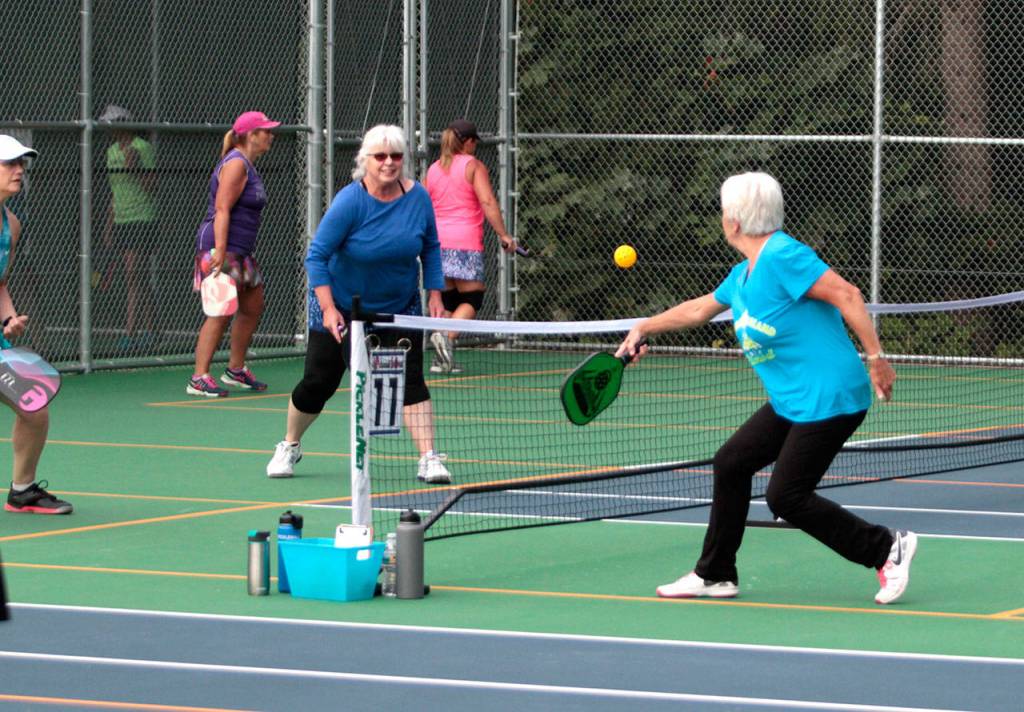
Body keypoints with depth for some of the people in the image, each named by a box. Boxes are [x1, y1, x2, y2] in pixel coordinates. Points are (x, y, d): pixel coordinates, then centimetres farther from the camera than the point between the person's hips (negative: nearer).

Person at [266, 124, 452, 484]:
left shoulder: (417, 197, -9)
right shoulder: (350, 201, -22)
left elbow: (431, 248, 7)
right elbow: (316, 255, -19)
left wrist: (434, 294, -3)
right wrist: (328, 308, -27)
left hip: (400, 307, 2)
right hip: (342, 308, -2)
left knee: (410, 379, -13)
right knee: (318, 383, 6)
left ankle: (429, 460, -14)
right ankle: (289, 447, 31)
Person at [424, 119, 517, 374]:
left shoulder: (433, 169, 13)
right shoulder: (473, 166, -1)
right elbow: (488, 202, -11)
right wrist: (503, 235, -10)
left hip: (438, 241, 5)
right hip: (466, 244, -5)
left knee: (446, 299, 10)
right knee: (471, 298, 0)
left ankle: (441, 358, 1)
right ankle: (447, 336, -25)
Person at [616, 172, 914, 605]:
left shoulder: (782, 256, -17)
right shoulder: (743, 275, 14)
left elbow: (846, 295, -22)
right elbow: (699, 309, 32)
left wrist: (876, 357, -25)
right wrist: (645, 328, 39)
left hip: (828, 399, -10)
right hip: (791, 403, 10)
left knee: (786, 498, -9)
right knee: (731, 464, 13)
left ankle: (886, 548, -1)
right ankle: (715, 574, 23)